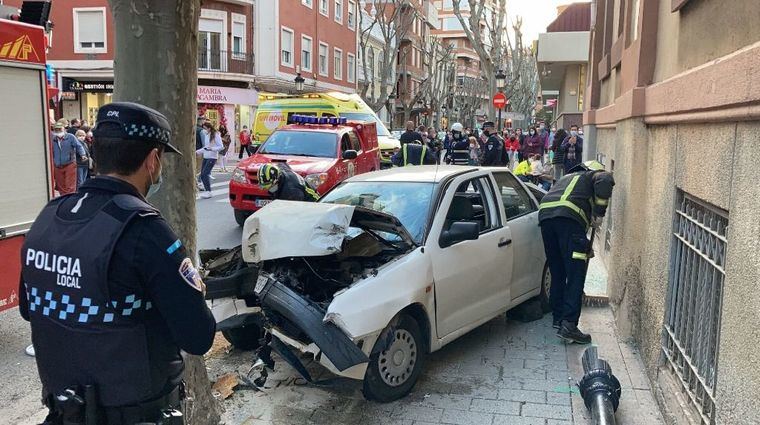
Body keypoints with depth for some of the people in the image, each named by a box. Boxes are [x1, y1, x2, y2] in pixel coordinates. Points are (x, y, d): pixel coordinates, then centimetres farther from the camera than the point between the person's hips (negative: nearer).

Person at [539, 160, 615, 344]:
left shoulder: (568, 177, 41)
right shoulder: (594, 175, 22)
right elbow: (605, 180, -5)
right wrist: (599, 214, -1)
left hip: (545, 214, 7)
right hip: (569, 217, -7)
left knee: (557, 272, 17)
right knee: (575, 274, -5)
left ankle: (558, 317, 24)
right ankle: (569, 324, -11)